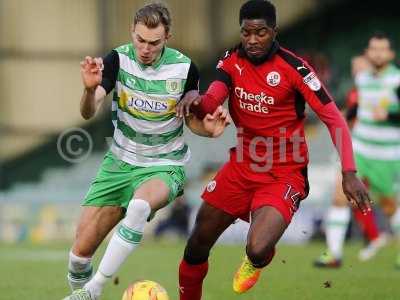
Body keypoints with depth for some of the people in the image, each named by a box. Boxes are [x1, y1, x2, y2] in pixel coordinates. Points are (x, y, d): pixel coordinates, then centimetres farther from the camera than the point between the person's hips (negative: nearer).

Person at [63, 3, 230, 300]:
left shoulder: (184, 68, -10)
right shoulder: (117, 60, -12)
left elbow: (191, 118, 6)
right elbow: (88, 112, -23)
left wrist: (207, 128, -17)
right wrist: (90, 89, -45)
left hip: (164, 166, -2)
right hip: (120, 161, 2)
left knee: (140, 205, -37)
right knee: (81, 250, -3)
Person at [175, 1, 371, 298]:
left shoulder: (294, 67, -17)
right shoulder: (232, 62, -3)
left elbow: (333, 118, -17)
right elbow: (209, 103, -15)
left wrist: (349, 173, -26)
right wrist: (195, 101, -41)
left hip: (284, 174, -5)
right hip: (242, 167, 5)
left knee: (258, 250, -25)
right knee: (197, 245, 7)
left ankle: (256, 262, 14)